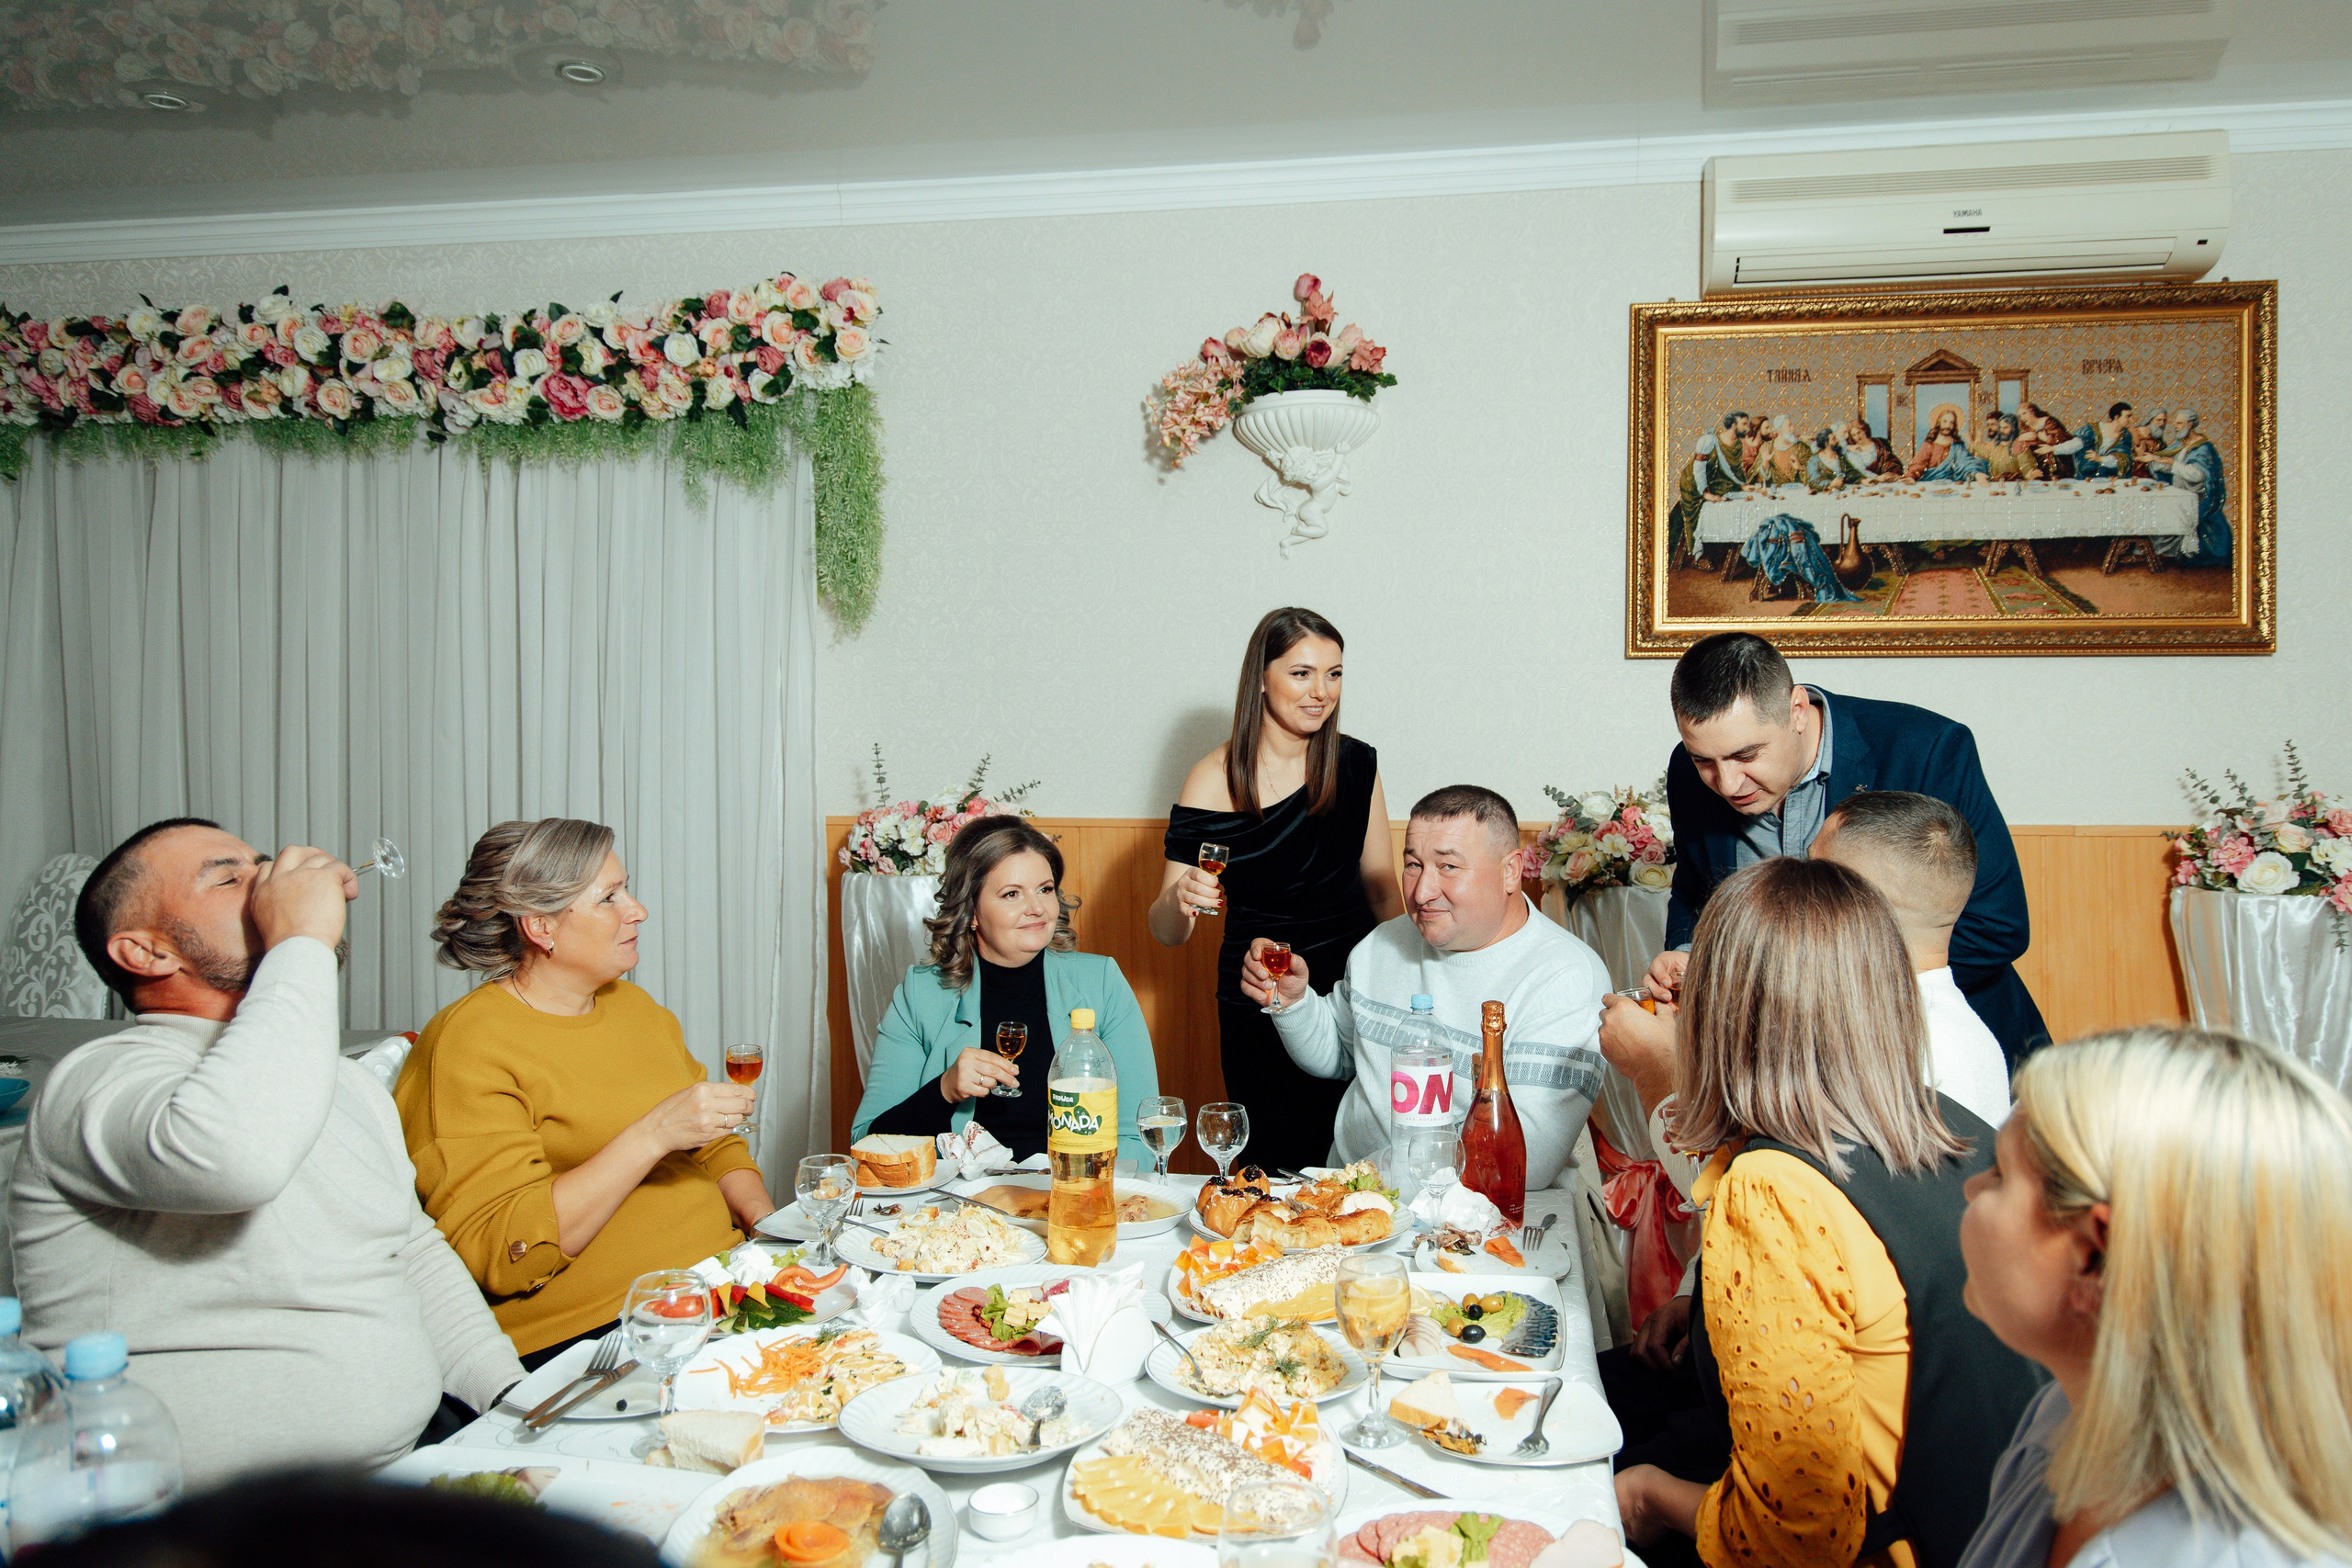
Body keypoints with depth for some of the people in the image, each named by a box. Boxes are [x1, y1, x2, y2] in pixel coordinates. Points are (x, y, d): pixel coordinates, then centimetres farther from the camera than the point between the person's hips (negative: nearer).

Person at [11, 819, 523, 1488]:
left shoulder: (350, 1082, 16)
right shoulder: (101, 1080, -13)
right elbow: (229, 1157, -37)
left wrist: (517, 1394, 8)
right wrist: (302, 942, -25)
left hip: (409, 1460, 8)